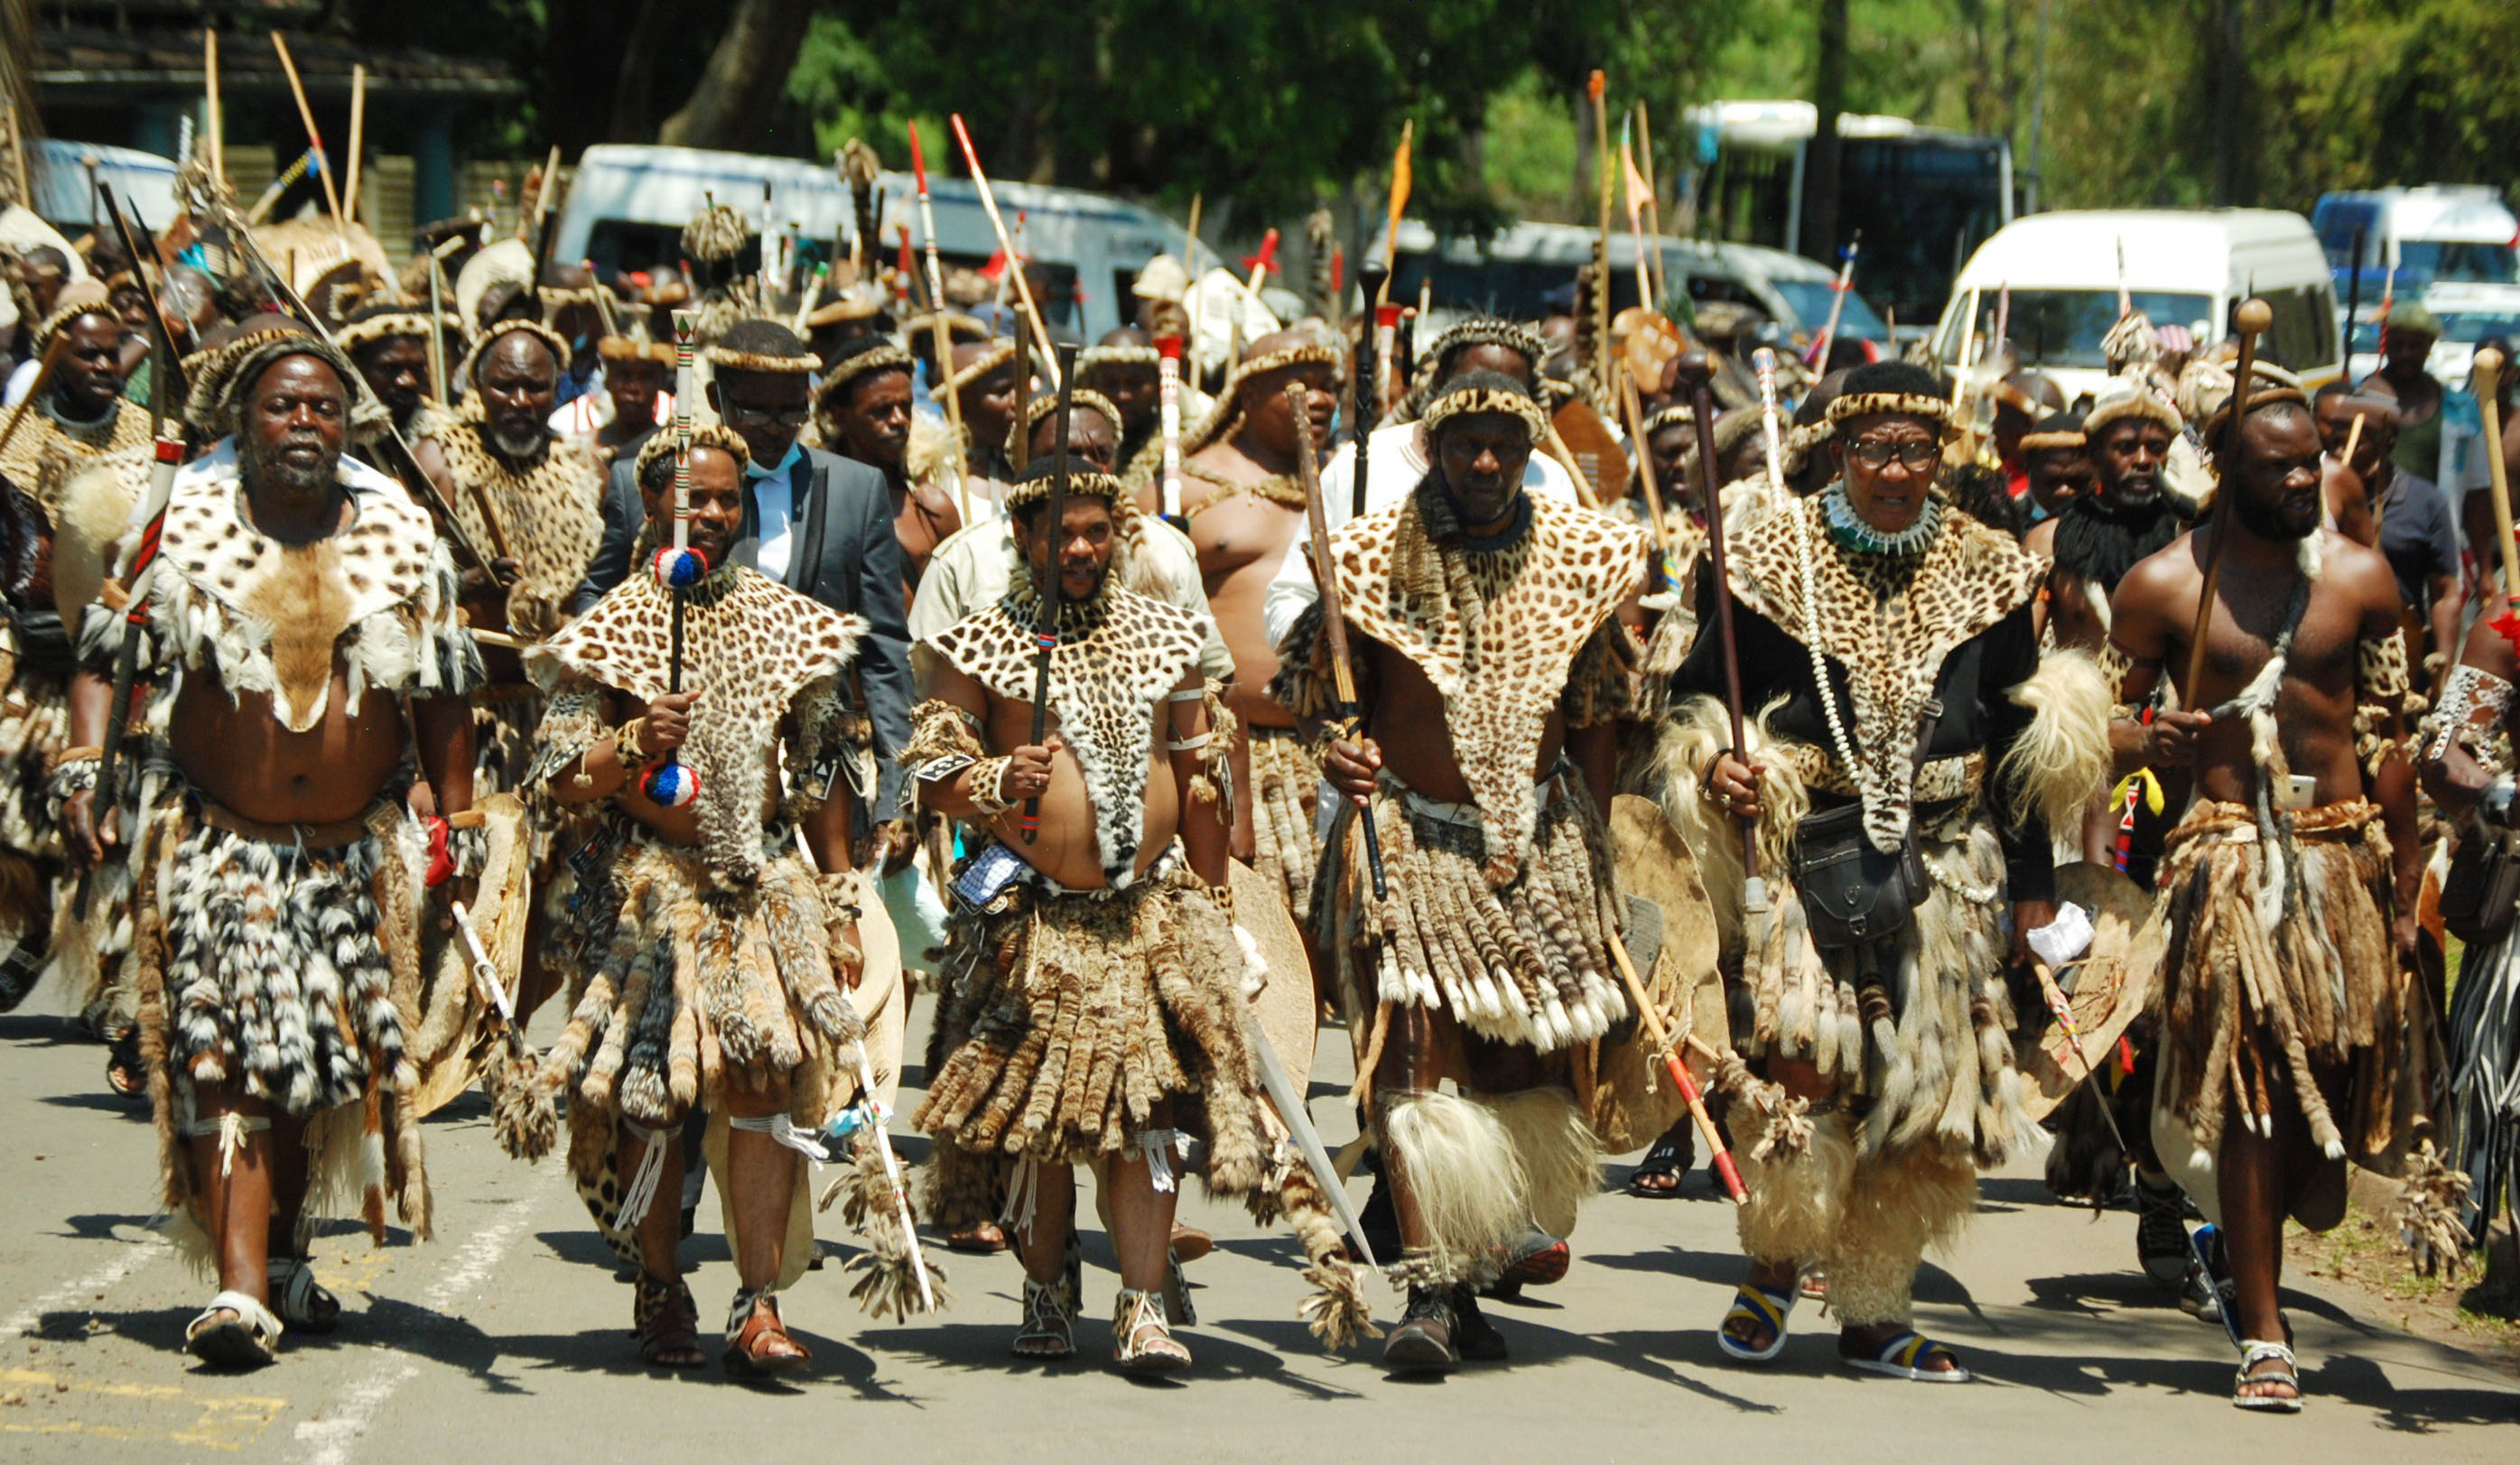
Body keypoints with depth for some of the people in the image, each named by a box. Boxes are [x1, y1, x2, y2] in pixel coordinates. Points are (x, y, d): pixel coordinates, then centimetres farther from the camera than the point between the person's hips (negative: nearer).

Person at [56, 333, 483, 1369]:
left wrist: (455, 828, 10)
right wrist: (82, 771, -14)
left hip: (359, 850, 3)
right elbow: (102, 658, 0)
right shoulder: (184, 526, -3)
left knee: (321, 1067, 9)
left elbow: (442, 699, 11)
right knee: (227, 1059, -15)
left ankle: (284, 1260, 28)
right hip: (221, 844, -3)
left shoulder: (401, 538, 3)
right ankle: (239, 1291, -22)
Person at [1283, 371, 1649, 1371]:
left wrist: (1592, 846, 9)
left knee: (1529, 1059, 4)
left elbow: (1597, 714, 12)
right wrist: (1337, 755, -19)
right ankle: (1432, 1292, -17)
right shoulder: (1371, 558, -4)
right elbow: (1310, 691, 3)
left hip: (1541, 846, 3)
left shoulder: (1581, 558, 4)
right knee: (1415, 1053, -14)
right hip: (1408, 840, -3)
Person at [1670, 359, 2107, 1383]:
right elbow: (1698, 695, 8)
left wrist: (2030, 887, 10)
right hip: (1807, 854, -3)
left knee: (1920, 1095, 2)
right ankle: (1775, 1265, 4)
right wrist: (1714, 764, -14)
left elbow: (2017, 745, 13)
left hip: (1943, 866, 3)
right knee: (1804, 1062, -18)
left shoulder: (1986, 572, 9)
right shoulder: (1773, 560, 1)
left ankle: (1875, 1313, 12)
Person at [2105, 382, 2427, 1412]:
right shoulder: (2164, 584, 0)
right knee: (2248, 1086, -10)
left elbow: (2391, 741, 10)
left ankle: (2251, 1270, 28)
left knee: (2331, 1077, 2)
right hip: (2229, 853, -3)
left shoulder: (2360, 579, 7)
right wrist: (2150, 741, -20)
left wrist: (2405, 886, 7)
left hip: (2344, 852, 3)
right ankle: (2265, 1338, -8)